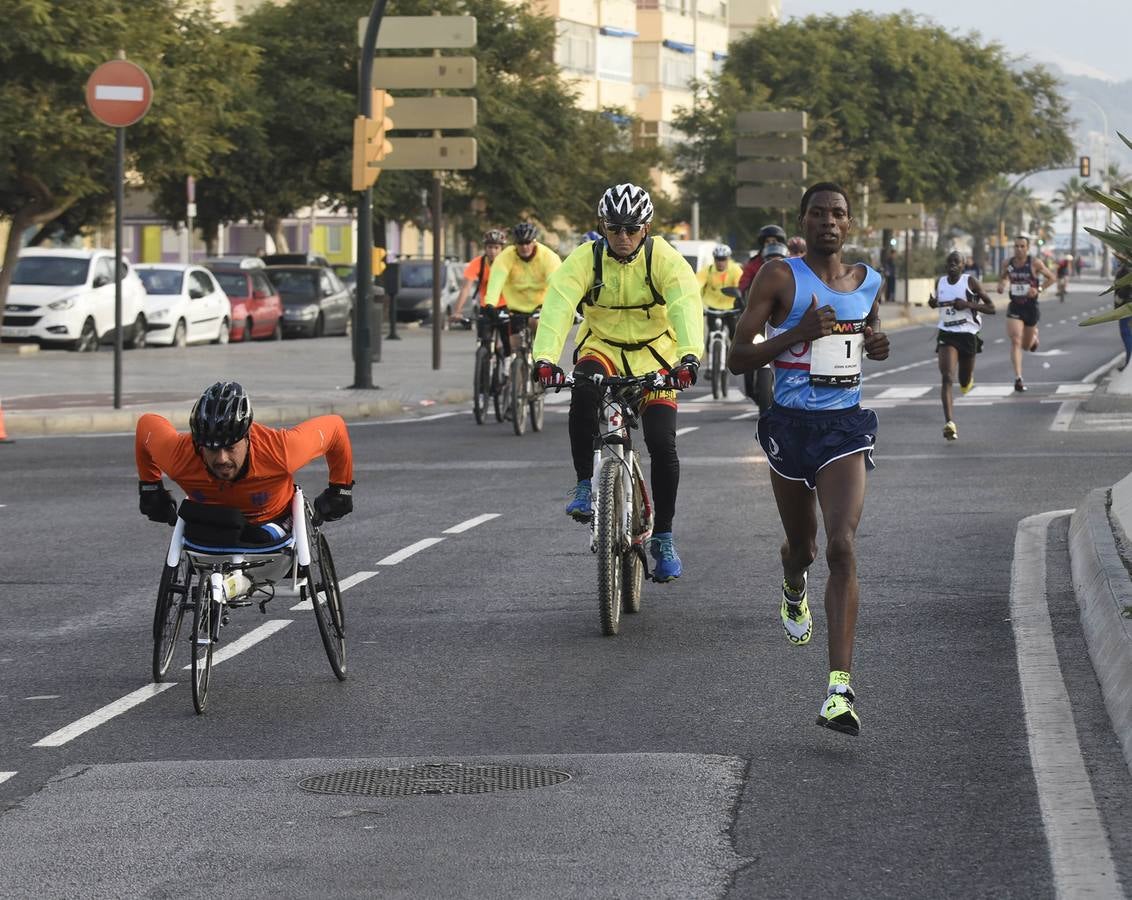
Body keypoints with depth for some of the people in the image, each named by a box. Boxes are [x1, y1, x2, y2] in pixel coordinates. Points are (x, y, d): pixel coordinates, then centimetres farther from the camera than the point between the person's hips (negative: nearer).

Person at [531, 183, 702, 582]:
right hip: (602, 349, 0)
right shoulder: (585, 259, -14)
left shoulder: (665, 259, -16)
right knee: (584, 391, -35)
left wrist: (689, 356, -50)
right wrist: (545, 358, -45)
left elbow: (686, 305, -31)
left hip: (654, 355, 0)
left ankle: (663, 537, 3)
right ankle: (585, 486, -20)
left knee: (662, 444, -13)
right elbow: (558, 305, -27)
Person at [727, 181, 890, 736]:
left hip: (846, 425, 1)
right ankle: (793, 590, 60)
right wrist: (798, 334, -23)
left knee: (843, 547, -17)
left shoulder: (868, 282, 8)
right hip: (791, 424, -1)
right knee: (802, 546, 18)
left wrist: (878, 346, 5)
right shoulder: (780, 278, -6)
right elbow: (738, 359, -9)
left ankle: (840, 690, -23)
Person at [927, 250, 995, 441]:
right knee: (946, 378, -19)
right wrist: (933, 303, 1)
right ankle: (949, 423, -26)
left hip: (968, 334, -1)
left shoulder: (970, 282, -5)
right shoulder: (940, 283, 6)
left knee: (965, 383, 13)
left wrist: (968, 304, -20)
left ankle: (968, 378, 53)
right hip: (946, 334, 1)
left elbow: (991, 308, -6)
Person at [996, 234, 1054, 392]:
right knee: (1015, 342, -16)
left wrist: (1039, 289, -16)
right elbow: (1003, 277, 19)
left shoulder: (1035, 263, -10)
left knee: (1026, 345, 13)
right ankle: (1018, 378, -18)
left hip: (1031, 306, -1)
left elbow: (1051, 277, -1)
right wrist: (1002, 284, -4)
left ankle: (1034, 334, 52)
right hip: (1014, 307, 1)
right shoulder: (1008, 264, -1)